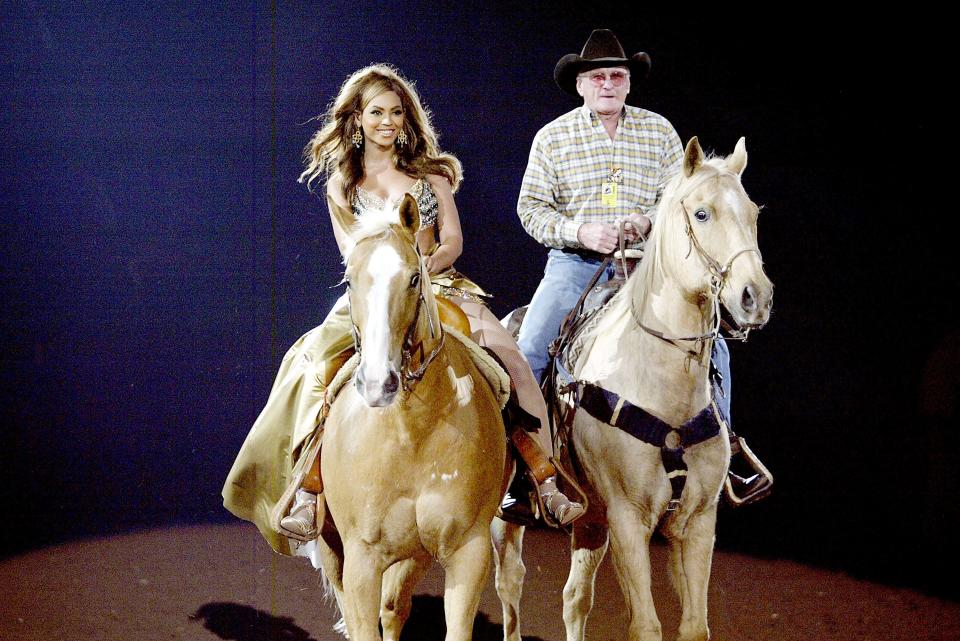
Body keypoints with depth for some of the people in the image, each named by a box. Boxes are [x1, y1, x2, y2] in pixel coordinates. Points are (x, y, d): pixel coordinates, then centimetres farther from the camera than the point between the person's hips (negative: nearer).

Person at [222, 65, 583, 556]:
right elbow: (352, 252, 5)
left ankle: (546, 482, -21)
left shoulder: (430, 173, 14)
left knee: (508, 359, -23)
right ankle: (308, 490, -28)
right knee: (319, 360, -30)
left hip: (437, 287, 1)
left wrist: (421, 268, -13)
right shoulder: (341, 183, 14)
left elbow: (452, 241, 7)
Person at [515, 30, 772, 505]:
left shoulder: (659, 131, 7)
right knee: (528, 349, -20)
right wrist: (577, 231, -16)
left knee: (710, 344, -10)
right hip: (575, 263, -1)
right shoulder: (552, 137, 3)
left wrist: (650, 219, -15)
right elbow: (531, 207, 1)